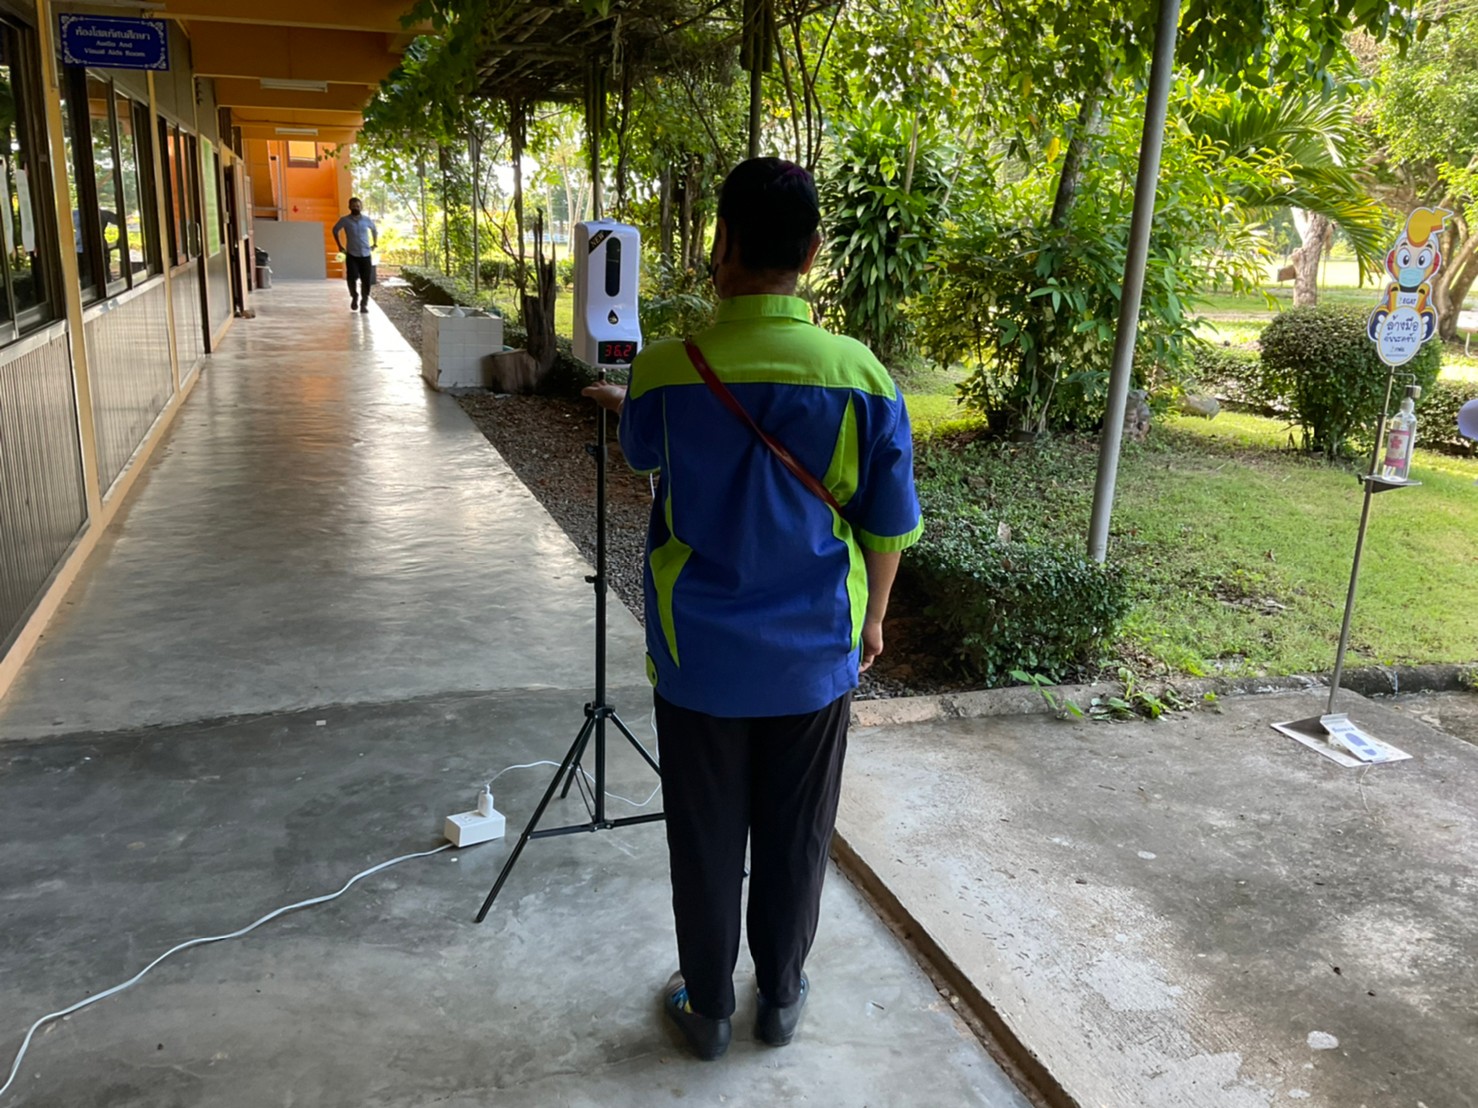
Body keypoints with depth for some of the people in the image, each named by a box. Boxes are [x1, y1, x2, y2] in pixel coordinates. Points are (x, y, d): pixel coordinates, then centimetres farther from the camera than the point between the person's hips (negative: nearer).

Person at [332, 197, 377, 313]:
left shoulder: (367, 220, 3)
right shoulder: (344, 220, -2)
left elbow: (375, 230, 22)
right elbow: (335, 230, 14)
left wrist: (375, 244, 15)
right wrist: (340, 246, 10)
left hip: (366, 255, 1)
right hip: (352, 255, -1)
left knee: (366, 280, -3)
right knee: (351, 277, -12)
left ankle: (364, 303, 7)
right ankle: (354, 297, 15)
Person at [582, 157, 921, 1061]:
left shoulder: (665, 371, -14)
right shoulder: (861, 376, -13)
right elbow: (890, 526, -4)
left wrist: (619, 404, 33)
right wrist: (873, 614, 14)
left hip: (701, 659, 0)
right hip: (815, 659, 1)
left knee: (706, 841, 16)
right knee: (797, 838, 19)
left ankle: (709, 1007, 34)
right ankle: (782, 998, 38)